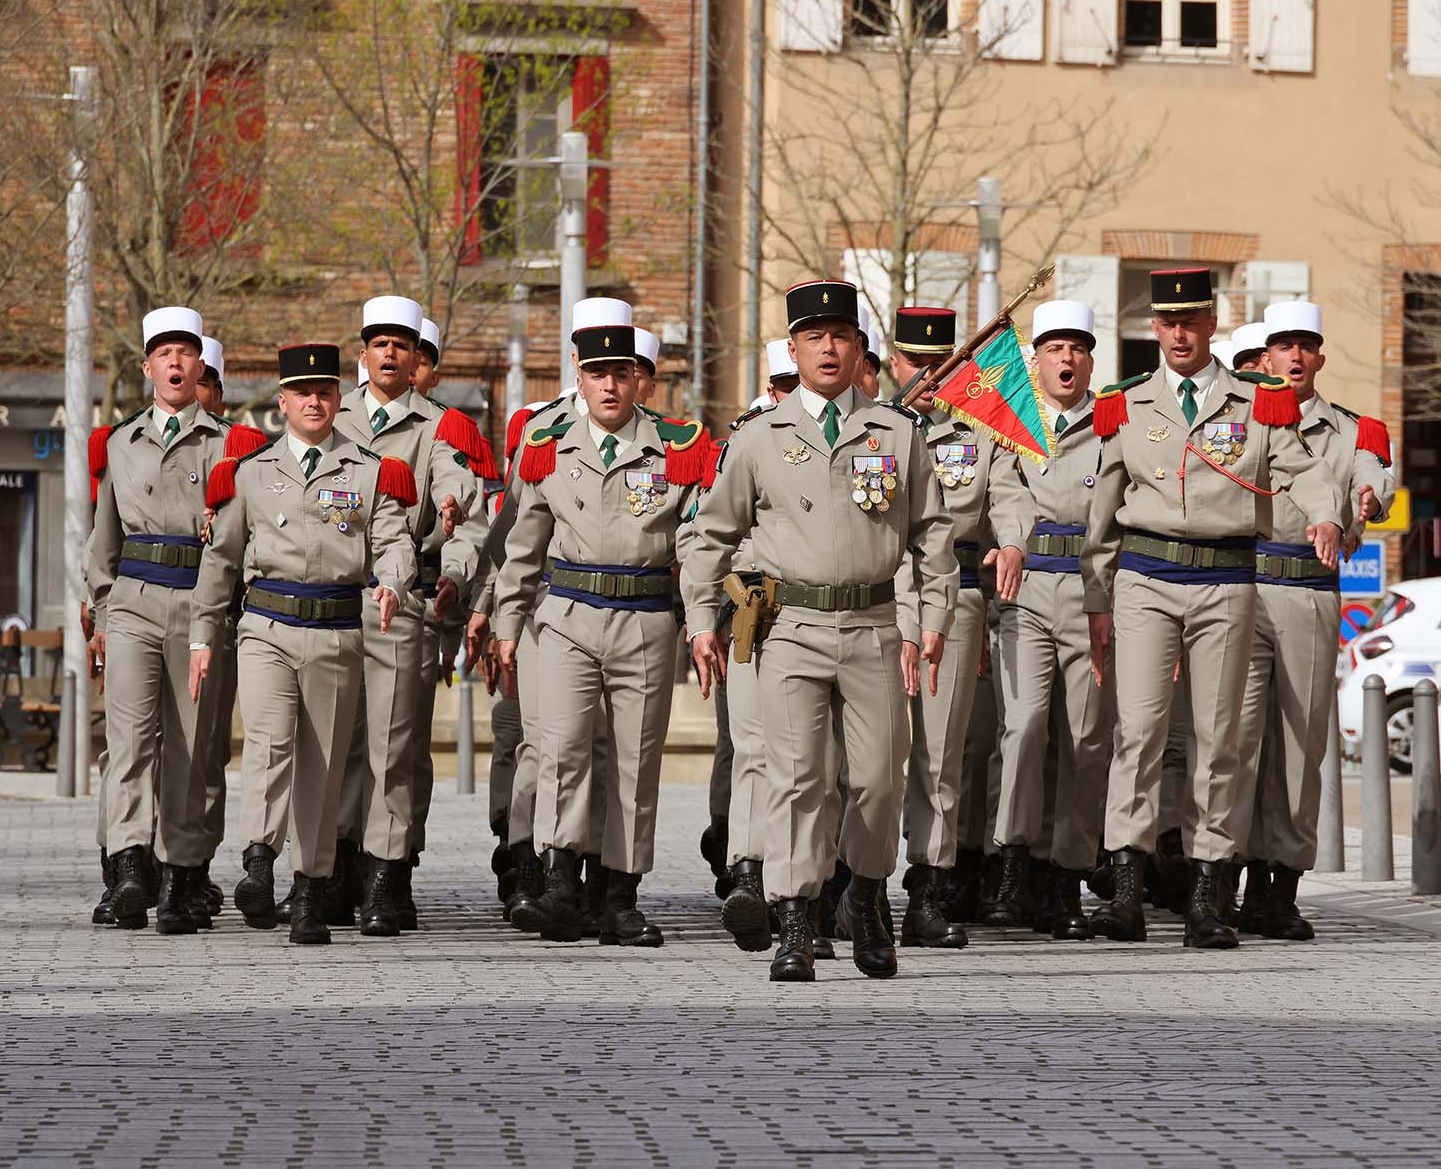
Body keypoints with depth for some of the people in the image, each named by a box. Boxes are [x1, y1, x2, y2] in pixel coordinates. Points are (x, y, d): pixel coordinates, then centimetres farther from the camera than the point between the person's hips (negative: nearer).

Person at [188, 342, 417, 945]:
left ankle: (309, 895, 11)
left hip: (336, 632, 0)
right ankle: (259, 866, -35)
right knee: (269, 739, -22)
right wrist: (203, 638, 12)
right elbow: (221, 558, 16)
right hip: (267, 629, 0)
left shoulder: (370, 474, 9)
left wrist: (391, 583, -24)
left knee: (323, 765, 4)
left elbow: (393, 541, -1)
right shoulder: (249, 473, 12)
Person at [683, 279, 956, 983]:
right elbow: (714, 533, 14)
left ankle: (864, 900, 28)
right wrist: (702, 621, 7)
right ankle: (794, 930, -10)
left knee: (878, 777, 4)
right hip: (794, 628, -1)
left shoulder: (898, 433, 9)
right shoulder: (758, 440, 7)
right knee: (796, 774, -9)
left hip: (874, 628, 1)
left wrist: (936, 617, 6)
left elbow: (932, 530, 13)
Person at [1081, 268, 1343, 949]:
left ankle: (1205, 902, 7)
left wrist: (1325, 516, -25)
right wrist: (1095, 601, 11)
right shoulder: (1126, 408, 10)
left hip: (1225, 583, 0)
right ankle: (1126, 895, -12)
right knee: (1138, 728, -11)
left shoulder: (1258, 404, 8)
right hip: (1145, 580, 0)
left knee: (1217, 736, 3)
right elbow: (1104, 513, 13)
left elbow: (1299, 469, -3)